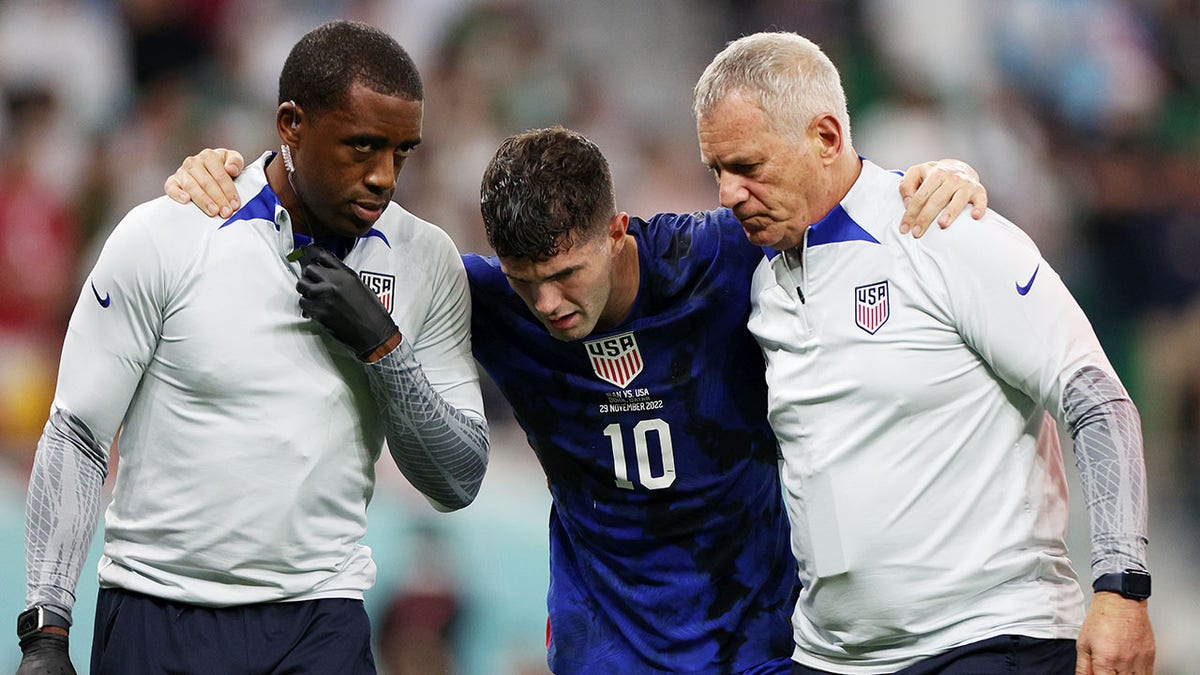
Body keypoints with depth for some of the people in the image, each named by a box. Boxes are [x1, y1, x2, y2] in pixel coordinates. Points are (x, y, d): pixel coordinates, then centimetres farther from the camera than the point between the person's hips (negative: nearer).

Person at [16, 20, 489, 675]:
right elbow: (76, 439, -2)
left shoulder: (427, 263, 1)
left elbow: (458, 482, 3)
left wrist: (382, 346, -12)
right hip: (155, 617, -1)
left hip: (319, 622, 2)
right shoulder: (163, 237, -7)